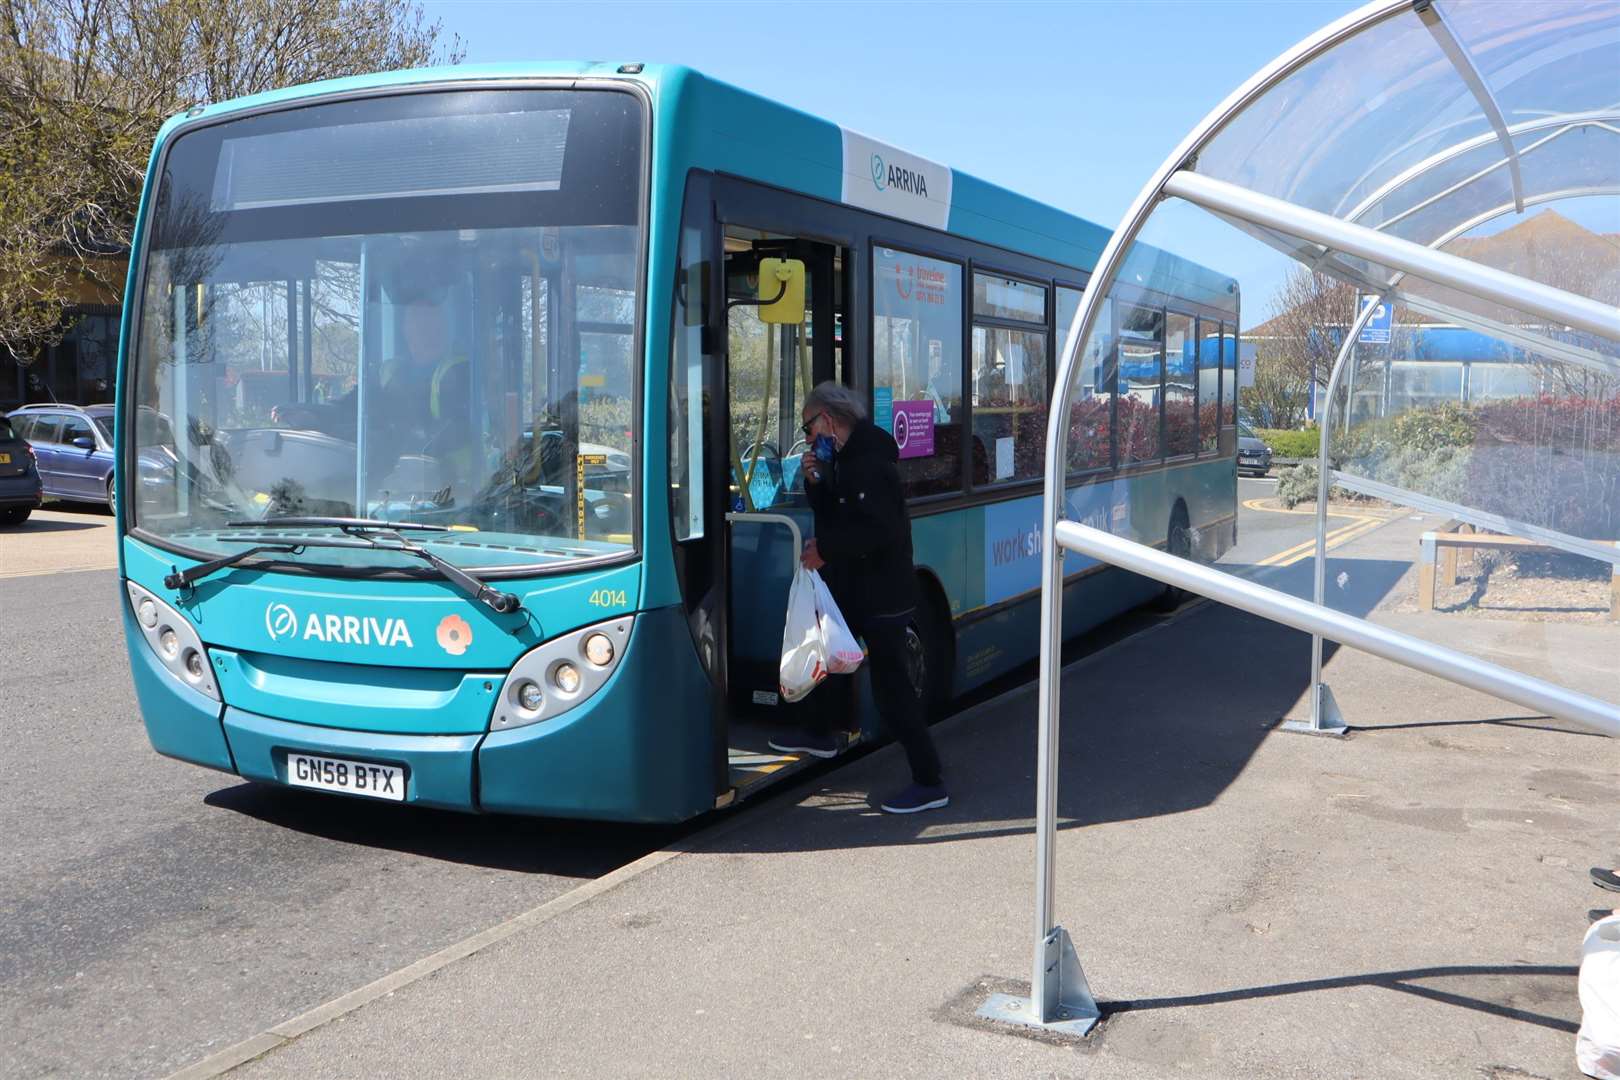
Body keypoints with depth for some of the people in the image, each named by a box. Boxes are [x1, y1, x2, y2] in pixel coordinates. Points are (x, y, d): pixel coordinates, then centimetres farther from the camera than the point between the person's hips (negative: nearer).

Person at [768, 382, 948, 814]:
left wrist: (825, 549, -21)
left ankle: (929, 782, -2)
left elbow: (878, 530, -30)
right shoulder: (844, 459, 11)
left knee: (891, 682, -9)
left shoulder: (868, 464, -21)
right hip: (852, 588, 11)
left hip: (882, 596, -11)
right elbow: (834, 514, 15)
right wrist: (815, 480, 0)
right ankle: (820, 735, 48)